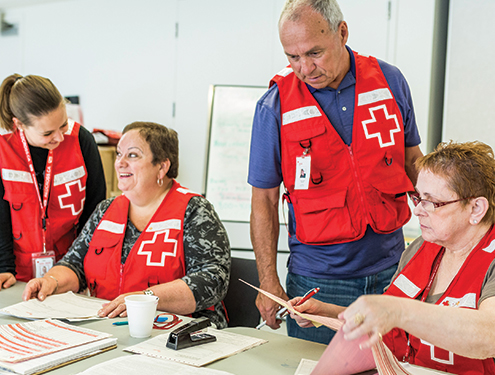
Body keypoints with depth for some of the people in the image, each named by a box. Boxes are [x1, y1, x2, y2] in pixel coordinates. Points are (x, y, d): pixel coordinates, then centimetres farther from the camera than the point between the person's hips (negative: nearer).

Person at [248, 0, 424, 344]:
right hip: (318, 279, -2)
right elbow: (264, 200, -4)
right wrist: (269, 281, -6)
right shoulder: (275, 105, -9)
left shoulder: (390, 81, -1)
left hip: (391, 269, 3)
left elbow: (412, 160, 13)